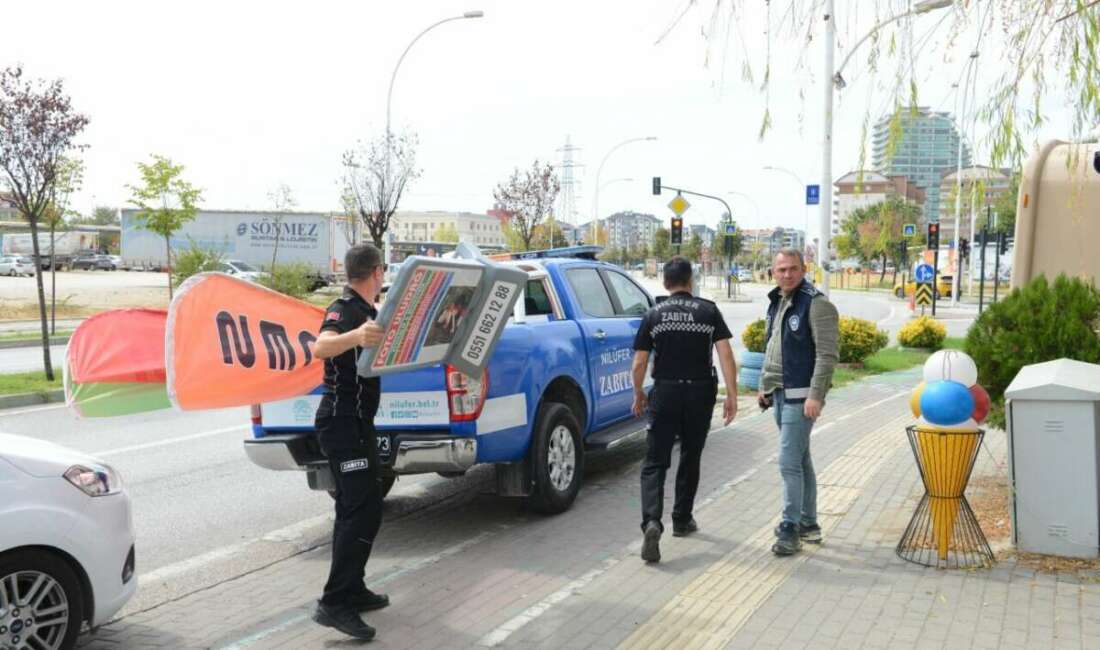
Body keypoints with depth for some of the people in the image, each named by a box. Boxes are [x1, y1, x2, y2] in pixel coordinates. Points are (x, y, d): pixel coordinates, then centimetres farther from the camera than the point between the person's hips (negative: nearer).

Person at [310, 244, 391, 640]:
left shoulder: (364, 310, 14)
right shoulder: (344, 310, -16)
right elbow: (320, 347, -39)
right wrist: (353, 336, -59)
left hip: (354, 422, 10)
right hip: (344, 423, -10)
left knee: (354, 509, 14)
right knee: (364, 510, -14)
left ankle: (351, 591, 23)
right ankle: (334, 604, -13)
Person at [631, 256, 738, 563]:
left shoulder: (653, 316, 1)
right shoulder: (709, 311, 1)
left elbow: (639, 364, 0)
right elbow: (725, 354, -8)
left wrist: (638, 394, 15)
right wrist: (731, 395, -6)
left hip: (665, 393, -1)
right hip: (700, 393, 1)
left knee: (655, 462, 0)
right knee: (690, 459, 17)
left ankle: (652, 522, -20)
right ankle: (681, 520, 27)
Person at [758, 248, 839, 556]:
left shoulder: (816, 304, -12)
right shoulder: (776, 302, 13)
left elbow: (827, 354, -17)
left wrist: (816, 396, -22)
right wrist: (764, 386, 18)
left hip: (800, 396, -8)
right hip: (780, 394, 8)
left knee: (789, 462, -9)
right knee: (800, 460, 15)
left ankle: (790, 530, -2)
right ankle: (809, 524, 25)